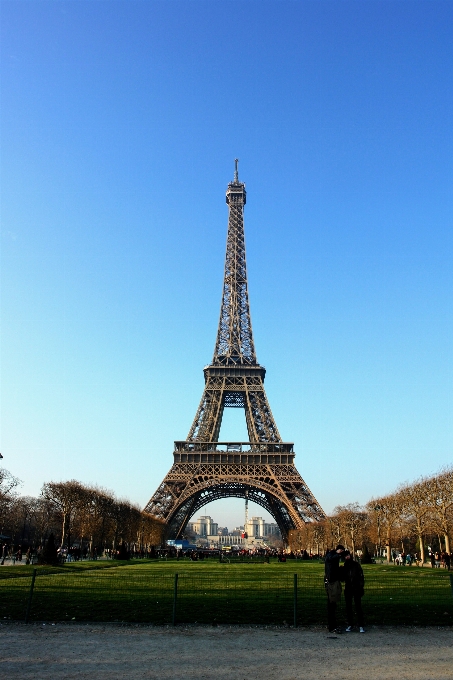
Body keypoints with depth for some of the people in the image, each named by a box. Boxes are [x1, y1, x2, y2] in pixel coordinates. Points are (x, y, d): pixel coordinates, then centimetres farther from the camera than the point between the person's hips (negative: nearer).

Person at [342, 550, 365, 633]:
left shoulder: (356, 565, 1)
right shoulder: (344, 567, 9)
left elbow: (361, 576, -1)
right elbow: (343, 578, 9)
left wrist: (361, 586, -8)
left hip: (356, 589, -3)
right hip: (348, 589, 3)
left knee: (358, 607, -3)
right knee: (348, 607, 6)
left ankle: (361, 626, 3)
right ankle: (350, 625, 16)